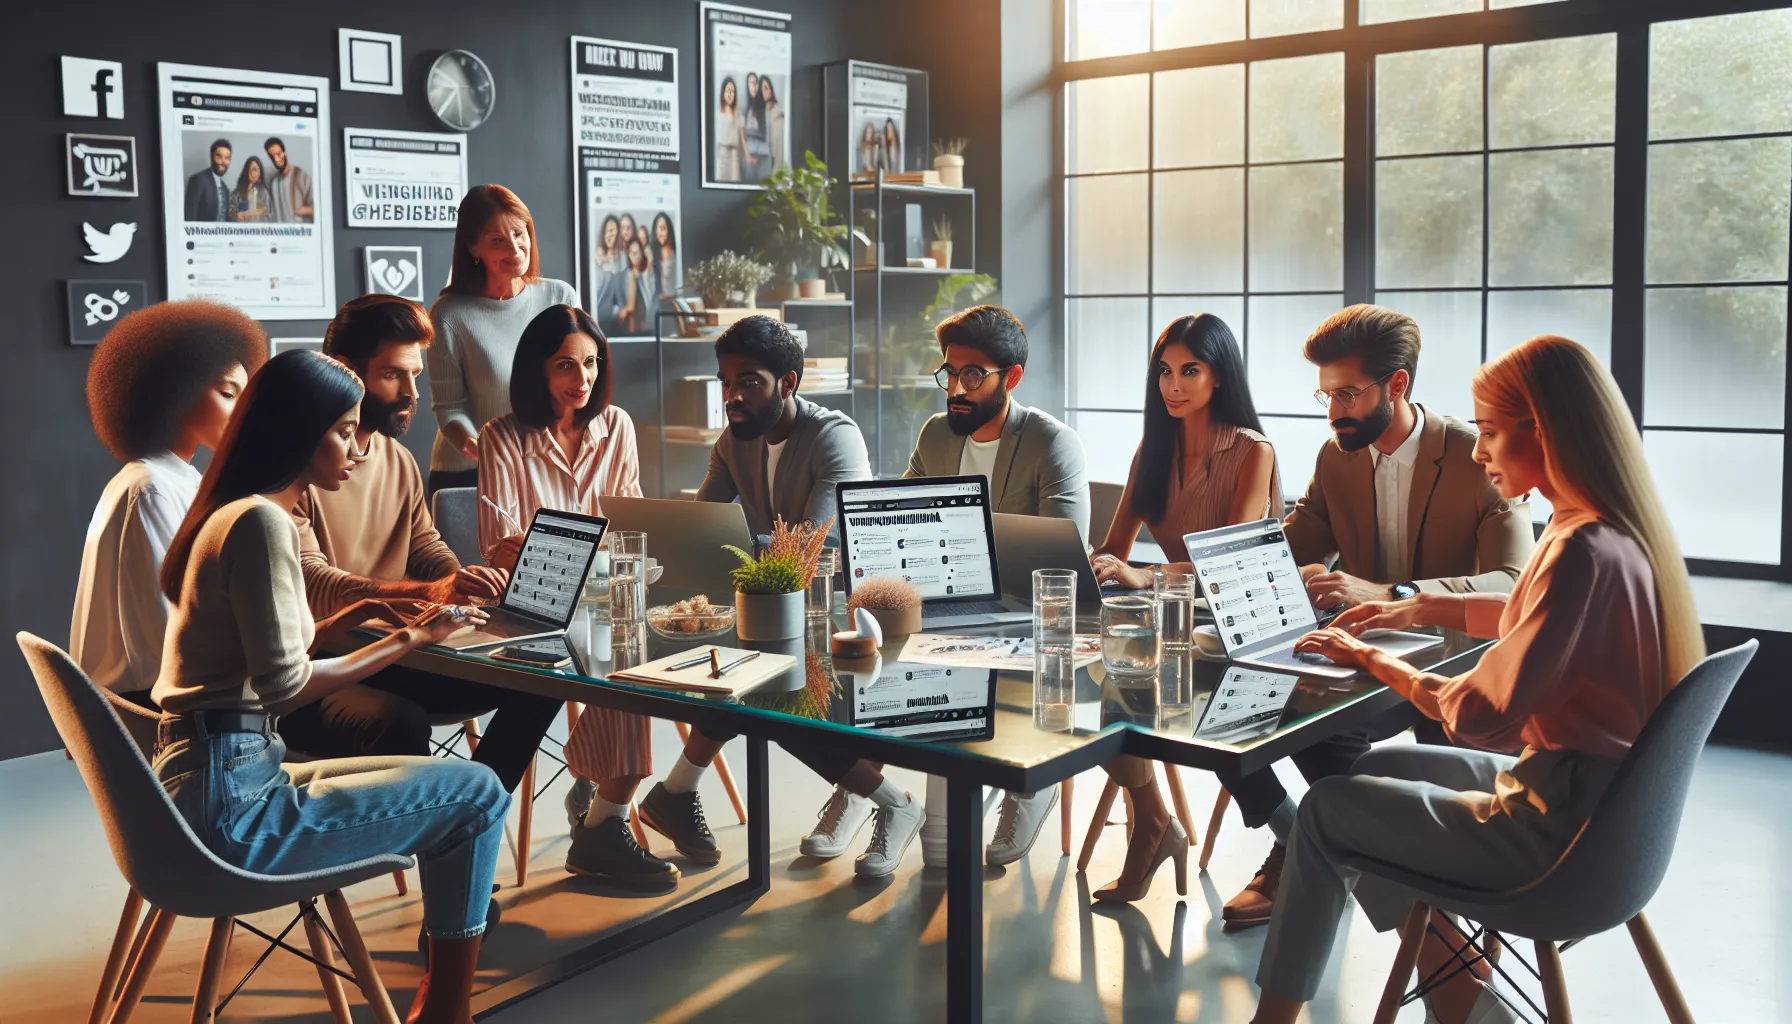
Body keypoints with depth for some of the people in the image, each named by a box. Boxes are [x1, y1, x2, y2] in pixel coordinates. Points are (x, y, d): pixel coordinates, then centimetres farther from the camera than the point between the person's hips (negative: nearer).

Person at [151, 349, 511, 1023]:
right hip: (229, 806, -10)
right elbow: (286, 687, -20)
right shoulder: (261, 520, -17)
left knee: (447, 785, 20)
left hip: (220, 784, 10)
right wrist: (410, 640, -12)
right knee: (476, 792, -6)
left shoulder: (232, 513, 14)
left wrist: (362, 613, 13)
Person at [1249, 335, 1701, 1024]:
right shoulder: (1619, 529, 2)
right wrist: (1418, 608, 20)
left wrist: (1370, 659, -9)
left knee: (1327, 809, 2)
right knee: (1380, 769, 19)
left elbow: (1480, 715, -23)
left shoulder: (1582, 553, -27)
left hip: (1558, 827, -9)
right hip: (1597, 792, 9)